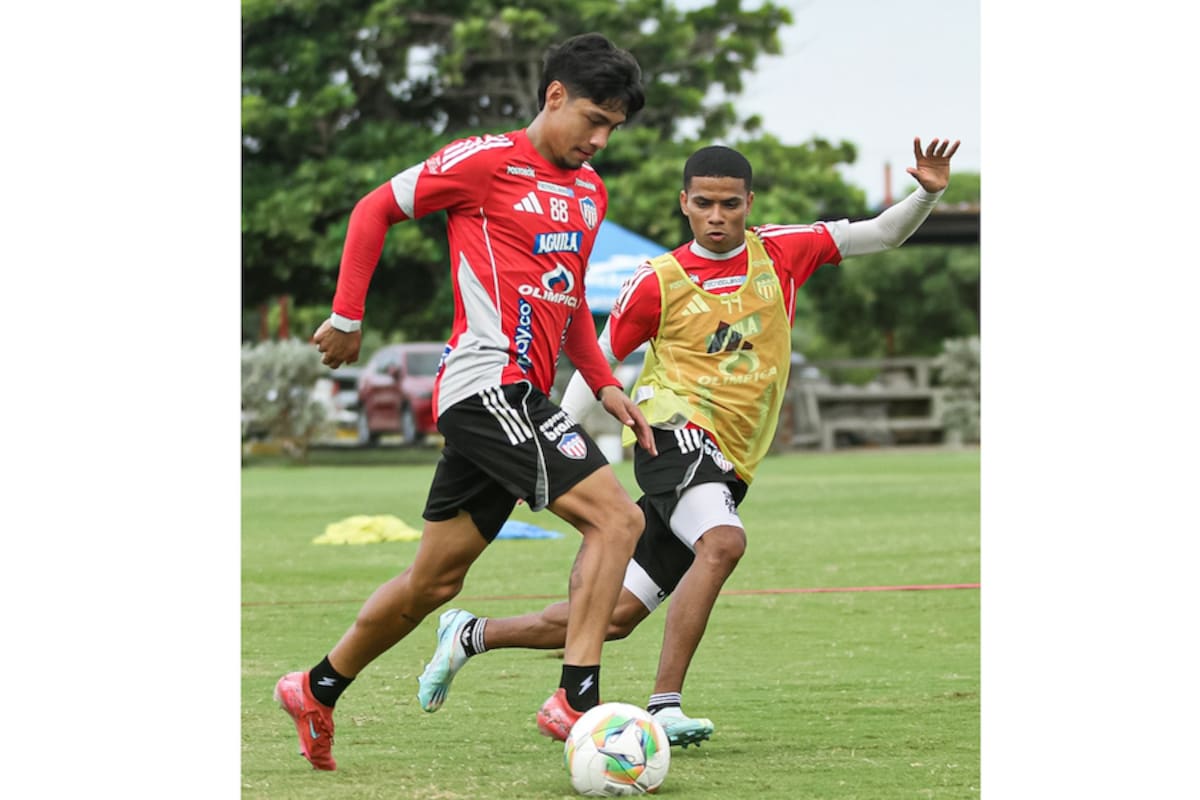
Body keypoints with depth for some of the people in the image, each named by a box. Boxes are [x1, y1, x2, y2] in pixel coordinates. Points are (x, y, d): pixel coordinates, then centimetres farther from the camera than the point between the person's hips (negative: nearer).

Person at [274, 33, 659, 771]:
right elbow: (375, 210, 1)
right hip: (489, 384, -9)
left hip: (520, 399, 9)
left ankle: (317, 691, 29)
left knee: (435, 581, 15)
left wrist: (604, 384, 18)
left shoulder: (590, 192, 18)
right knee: (617, 517, -19)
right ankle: (577, 698, -22)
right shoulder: (485, 163, -6)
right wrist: (347, 319, 0)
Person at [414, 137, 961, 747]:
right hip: (676, 430, -5)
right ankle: (665, 707, -34)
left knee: (616, 616, 2)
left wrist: (926, 195, -9)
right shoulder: (659, 282, -1)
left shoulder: (780, 252, 7)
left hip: (726, 465, 5)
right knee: (723, 542, -35)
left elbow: (881, 235, 9)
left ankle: (471, 635, 20)